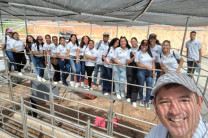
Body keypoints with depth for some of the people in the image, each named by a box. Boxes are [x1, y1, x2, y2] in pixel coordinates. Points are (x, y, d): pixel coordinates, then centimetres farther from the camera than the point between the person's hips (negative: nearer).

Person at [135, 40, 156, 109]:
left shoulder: (150, 53, 8)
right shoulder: (138, 53, -1)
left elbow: (153, 62, 8)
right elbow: (138, 64, -4)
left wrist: (153, 71, 2)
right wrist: (146, 66, -13)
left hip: (150, 72, 2)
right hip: (141, 72, -2)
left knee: (149, 87, -2)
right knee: (141, 86, 9)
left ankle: (147, 102, 13)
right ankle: (141, 99, 31)